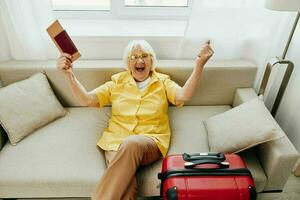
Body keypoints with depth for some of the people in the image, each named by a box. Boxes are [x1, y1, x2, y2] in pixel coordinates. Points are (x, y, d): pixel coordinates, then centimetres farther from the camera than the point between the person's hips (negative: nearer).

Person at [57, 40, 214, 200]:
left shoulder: (163, 82, 13)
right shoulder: (117, 82, 15)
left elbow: (183, 96, -7)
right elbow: (86, 100, 7)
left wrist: (198, 66, -20)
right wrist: (69, 75, -8)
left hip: (151, 142, 0)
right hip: (116, 141, 1)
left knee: (131, 144, -36)